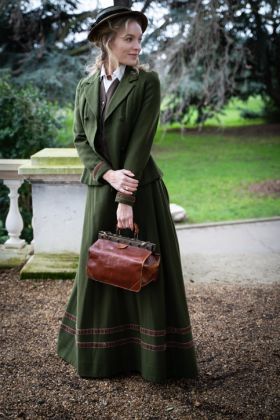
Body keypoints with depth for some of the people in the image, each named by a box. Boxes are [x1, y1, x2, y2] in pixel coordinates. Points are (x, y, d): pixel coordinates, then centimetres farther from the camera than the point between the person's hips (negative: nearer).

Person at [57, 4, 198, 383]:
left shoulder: (147, 83, -6)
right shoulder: (86, 87, 6)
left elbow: (140, 141, -13)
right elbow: (80, 139, 3)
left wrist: (126, 200, -18)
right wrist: (109, 174, -15)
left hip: (141, 190, -4)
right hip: (100, 191, 4)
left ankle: (152, 356, 20)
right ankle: (100, 353, 31)